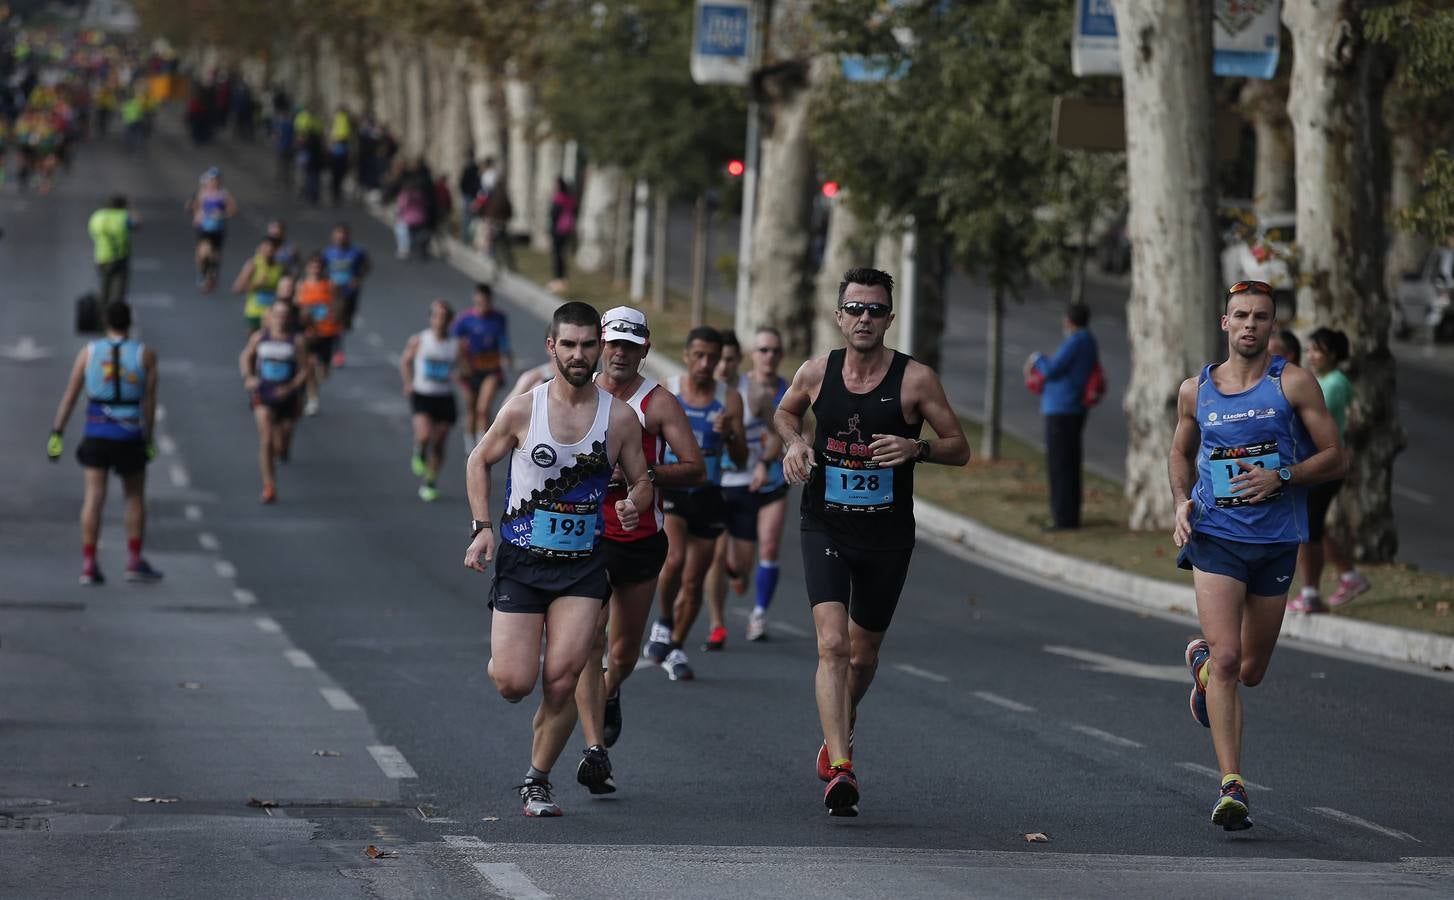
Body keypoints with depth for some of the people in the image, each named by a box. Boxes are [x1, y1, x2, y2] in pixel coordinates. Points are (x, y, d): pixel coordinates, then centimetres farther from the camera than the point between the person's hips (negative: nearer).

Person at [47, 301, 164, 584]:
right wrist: (148, 440, -1)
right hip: (129, 435, -1)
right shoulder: (145, 354, 0)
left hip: (95, 434, 1)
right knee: (135, 497, 14)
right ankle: (134, 562, 14)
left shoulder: (89, 352, 2)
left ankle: (88, 564, -5)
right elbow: (149, 401, -4)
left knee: (94, 497, 1)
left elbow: (70, 396, -1)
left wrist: (56, 434, 0)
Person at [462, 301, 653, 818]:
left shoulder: (619, 418, -1)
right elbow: (479, 462, 10)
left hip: (582, 566, 1)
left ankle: (537, 780, 5)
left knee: (562, 678, -14)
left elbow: (642, 481, 11)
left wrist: (634, 504, -13)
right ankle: (504, 659, 31)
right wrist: (482, 528, -1)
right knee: (513, 684, -8)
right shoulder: (523, 411, -4)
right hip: (521, 561, -1)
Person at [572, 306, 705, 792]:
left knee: (625, 646, 13)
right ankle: (595, 749, -21)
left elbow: (694, 468, -9)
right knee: (589, 639, -15)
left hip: (640, 539, 0)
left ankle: (609, 695, 49)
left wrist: (643, 473, -22)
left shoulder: (659, 402, -4)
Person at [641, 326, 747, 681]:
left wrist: (730, 435, -21)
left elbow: (741, 459, -2)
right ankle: (664, 622, -1)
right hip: (669, 490, -2)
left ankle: (675, 649, 23)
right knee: (674, 559, -25)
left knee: (693, 581, 6)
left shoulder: (729, 400, -1)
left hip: (707, 495, 2)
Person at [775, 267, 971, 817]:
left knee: (863, 653, 15)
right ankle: (840, 767, -25)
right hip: (825, 528, 0)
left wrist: (916, 448, -22)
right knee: (832, 643, -19)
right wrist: (794, 442, -2)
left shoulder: (915, 380, -8)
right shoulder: (817, 373, -1)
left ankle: (839, 733, 45)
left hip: (888, 536, 0)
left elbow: (959, 449, -2)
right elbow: (784, 412, 20)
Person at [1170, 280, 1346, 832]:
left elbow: (1335, 459, -1)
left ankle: (1202, 662, 48)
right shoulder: (1195, 391, 6)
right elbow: (1181, 453, 24)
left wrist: (1280, 477, -16)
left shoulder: (1292, 383, -1)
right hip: (1215, 538, -1)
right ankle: (1232, 787, -16)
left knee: (1251, 672, 13)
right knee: (1227, 661, -16)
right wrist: (1182, 501, 5)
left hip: (1277, 542, 1)